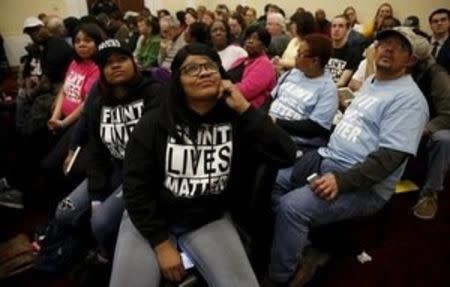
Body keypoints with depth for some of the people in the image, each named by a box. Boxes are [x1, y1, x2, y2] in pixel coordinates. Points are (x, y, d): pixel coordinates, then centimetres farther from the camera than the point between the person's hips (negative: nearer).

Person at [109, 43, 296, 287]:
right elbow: (136, 188, -8)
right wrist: (162, 244, -11)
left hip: (210, 221, 1)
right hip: (150, 220, 0)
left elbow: (286, 156, -18)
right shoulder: (154, 124, -10)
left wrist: (245, 109, -22)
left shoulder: (236, 120, -8)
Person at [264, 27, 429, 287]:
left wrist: (341, 181, -30)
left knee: (292, 206, -28)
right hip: (327, 158, 10)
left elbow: (391, 157, -22)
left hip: (364, 185, -9)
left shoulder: (409, 98, -12)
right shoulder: (370, 82, 16)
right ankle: (301, 251, 8)